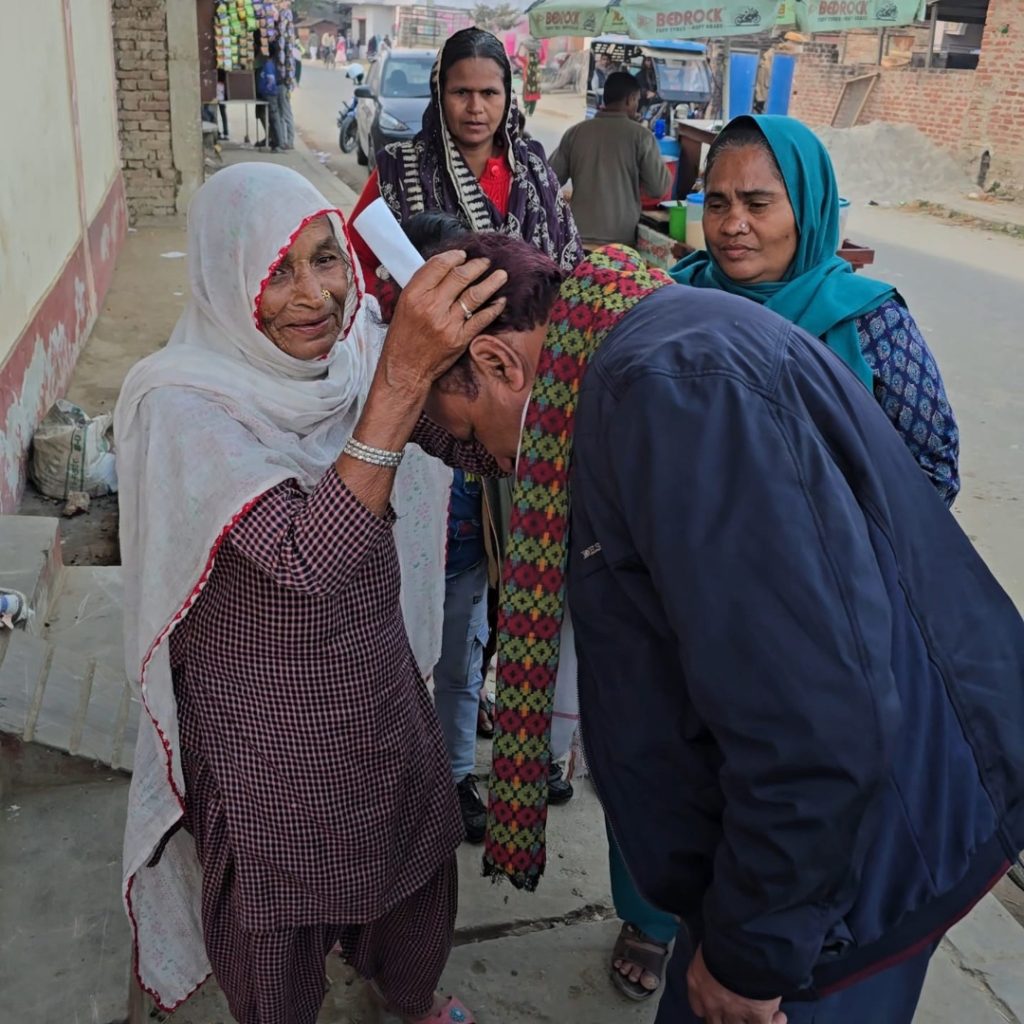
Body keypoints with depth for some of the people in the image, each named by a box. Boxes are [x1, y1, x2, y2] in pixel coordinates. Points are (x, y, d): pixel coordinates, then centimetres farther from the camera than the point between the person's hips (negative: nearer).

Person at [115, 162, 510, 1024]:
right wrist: (398, 377, -43)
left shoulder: (358, 350, -8)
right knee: (279, 921, 19)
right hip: (262, 730, -5)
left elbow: (487, 450, -8)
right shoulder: (183, 404, -24)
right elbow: (311, 558, -36)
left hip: (382, 687, 5)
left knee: (415, 857, 26)